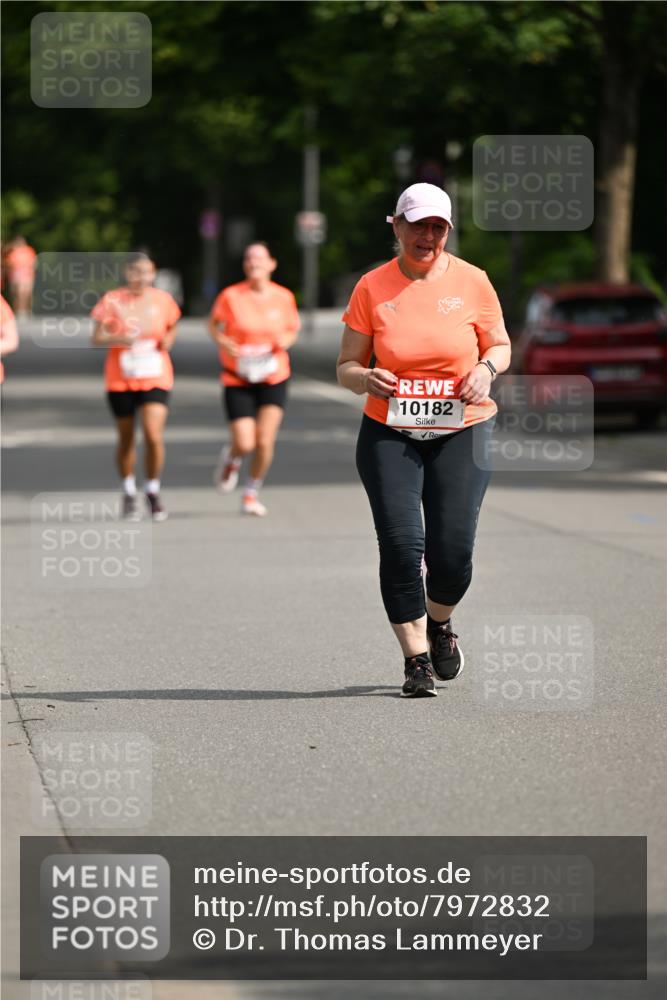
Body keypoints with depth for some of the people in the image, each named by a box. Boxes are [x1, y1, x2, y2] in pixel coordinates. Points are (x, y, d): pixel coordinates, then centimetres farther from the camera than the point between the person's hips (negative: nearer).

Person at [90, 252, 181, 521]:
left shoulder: (162, 299, 1)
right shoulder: (112, 300, -5)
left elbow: (172, 327, 18)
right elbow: (97, 338, -6)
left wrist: (168, 340, -5)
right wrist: (121, 339, -24)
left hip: (155, 378, 0)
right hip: (120, 379, 0)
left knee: (153, 436, -15)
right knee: (126, 439, 10)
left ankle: (153, 491, 5)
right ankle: (129, 493, 31)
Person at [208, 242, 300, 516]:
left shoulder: (284, 297, -2)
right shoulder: (231, 296, -8)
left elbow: (292, 329, 13)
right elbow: (213, 323, 7)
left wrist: (286, 340, -10)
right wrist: (222, 342, -13)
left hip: (273, 378, 1)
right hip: (237, 380, -1)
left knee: (265, 442, -8)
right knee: (245, 444, -9)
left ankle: (252, 494, 16)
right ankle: (231, 459, 30)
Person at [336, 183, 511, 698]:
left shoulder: (471, 281, 1)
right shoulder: (371, 288, 0)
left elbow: (500, 346, 13)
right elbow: (346, 366, 5)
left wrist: (486, 368, -10)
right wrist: (366, 378, -18)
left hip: (462, 429, 0)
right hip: (389, 433, 0)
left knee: (452, 548, -8)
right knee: (401, 543, -13)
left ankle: (439, 622, 26)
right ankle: (416, 658, 0)